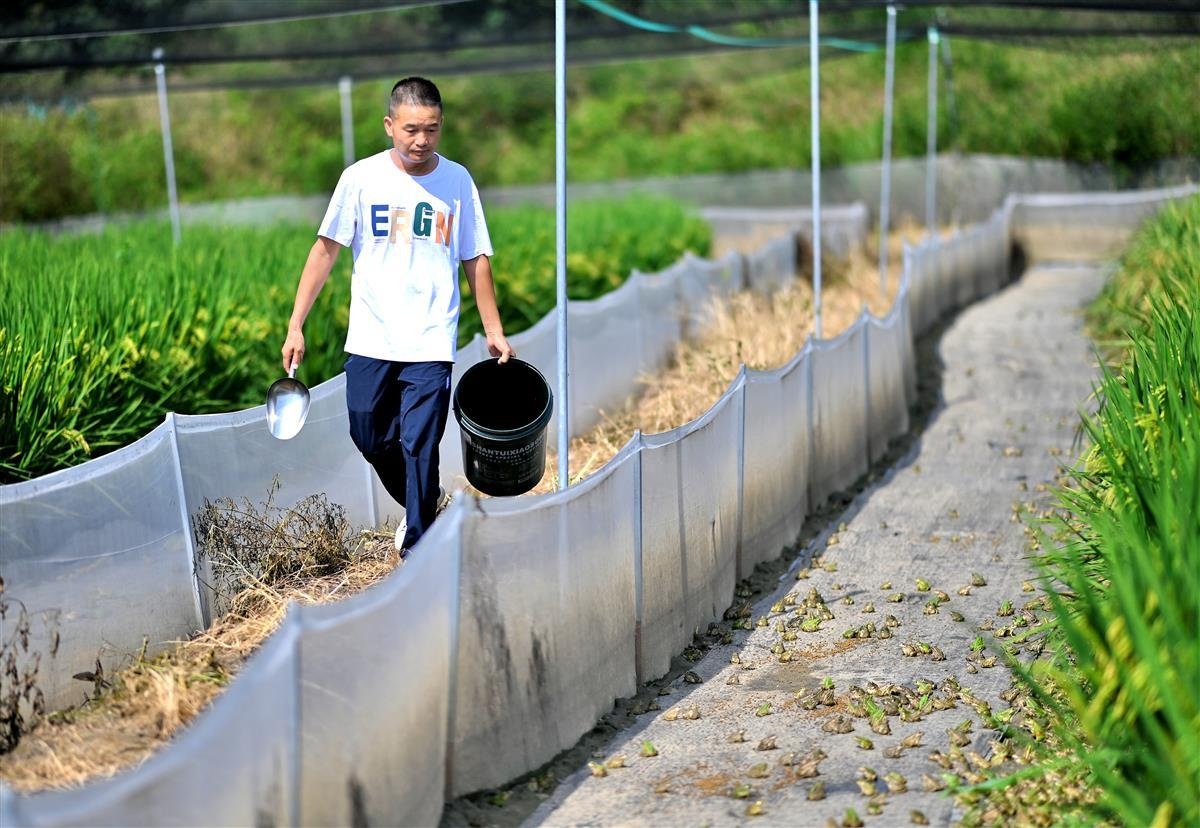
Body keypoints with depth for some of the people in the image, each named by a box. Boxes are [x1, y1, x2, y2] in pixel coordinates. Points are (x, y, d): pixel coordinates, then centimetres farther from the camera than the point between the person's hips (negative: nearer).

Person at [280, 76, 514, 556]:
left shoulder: (457, 181, 1)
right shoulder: (361, 178, -2)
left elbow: (475, 260, 8)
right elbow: (326, 250, 1)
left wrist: (494, 331, 7)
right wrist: (296, 325, -3)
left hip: (431, 342, -1)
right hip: (370, 339, 2)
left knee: (419, 444, -7)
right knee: (370, 440, 11)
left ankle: (417, 548, 4)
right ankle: (425, 503, 38)